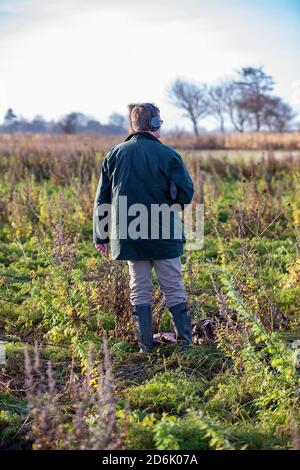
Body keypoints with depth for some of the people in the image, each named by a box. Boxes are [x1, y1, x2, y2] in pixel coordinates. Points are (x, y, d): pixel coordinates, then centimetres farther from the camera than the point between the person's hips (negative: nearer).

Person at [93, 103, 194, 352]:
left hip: (129, 236, 3)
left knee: (140, 291, 12)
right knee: (174, 290, 8)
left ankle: (145, 344, 14)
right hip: (164, 236, -3)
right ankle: (185, 340, 11)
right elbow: (186, 193, -11)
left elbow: (102, 198, 6)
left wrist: (101, 236, 11)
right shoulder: (167, 155, -11)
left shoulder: (115, 154, 3)